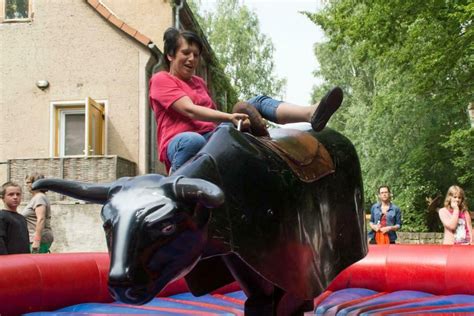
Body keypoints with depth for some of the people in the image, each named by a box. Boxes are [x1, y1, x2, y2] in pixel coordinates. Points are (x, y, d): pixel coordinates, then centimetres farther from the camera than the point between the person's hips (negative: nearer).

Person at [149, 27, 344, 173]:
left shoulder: (199, 82, 27)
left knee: (257, 102, -9)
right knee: (194, 141, -46)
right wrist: (229, 117, -27)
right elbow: (189, 110, -14)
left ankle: (312, 114, -33)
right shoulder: (160, 80, 2)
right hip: (181, 141, -6)